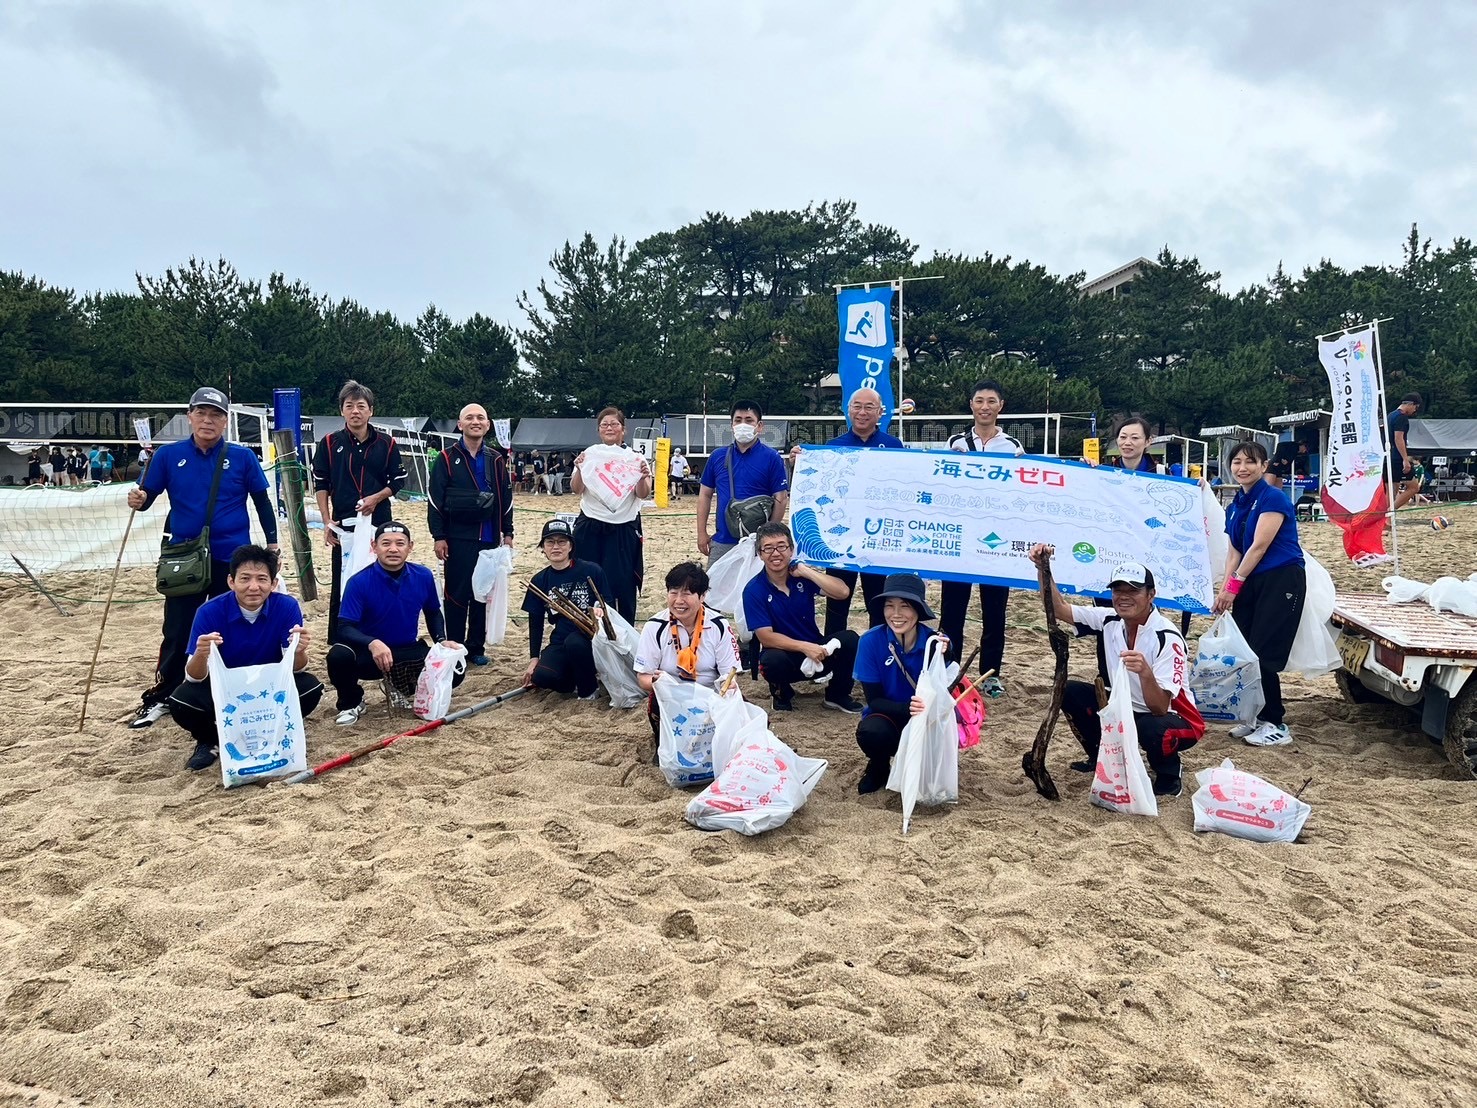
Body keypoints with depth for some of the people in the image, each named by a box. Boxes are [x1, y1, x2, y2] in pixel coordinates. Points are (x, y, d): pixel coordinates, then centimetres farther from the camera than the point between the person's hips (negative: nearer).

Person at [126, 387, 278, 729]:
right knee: (176, 633, 8)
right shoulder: (169, 455, -2)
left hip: (232, 558, -1)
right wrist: (138, 499, -22)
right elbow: (146, 496, 1)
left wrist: (272, 544, -1)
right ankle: (161, 698, 20)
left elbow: (262, 502, 2)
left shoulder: (242, 457, -4)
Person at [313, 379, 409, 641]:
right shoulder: (330, 443, 2)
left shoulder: (387, 443, 3)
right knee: (340, 586, 3)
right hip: (343, 524, 0)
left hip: (379, 524, 1)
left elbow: (398, 480, 6)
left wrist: (376, 498, -12)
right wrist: (327, 522, -5)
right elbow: (321, 484, 3)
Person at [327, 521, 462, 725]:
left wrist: (442, 640, -5)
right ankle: (351, 704, 0)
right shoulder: (359, 582, -17)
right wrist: (372, 643, -41)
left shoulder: (424, 576, -6)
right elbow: (345, 628, -22)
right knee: (338, 656, -35)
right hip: (369, 653, -3)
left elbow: (433, 613, 13)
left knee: (454, 670, -17)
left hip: (409, 652, 3)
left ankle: (406, 686, 16)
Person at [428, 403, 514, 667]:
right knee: (457, 595, 0)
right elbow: (436, 500, -4)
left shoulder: (497, 459, 8)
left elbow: (506, 498, 13)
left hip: (489, 538, 3)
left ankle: (475, 647, 18)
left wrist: (508, 533, 9)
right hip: (458, 539, -3)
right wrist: (439, 536, -8)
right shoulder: (447, 458, -2)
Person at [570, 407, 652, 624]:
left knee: (624, 584, -1)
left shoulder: (635, 458, 3)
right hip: (590, 529, 1)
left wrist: (643, 477, -28)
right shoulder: (588, 455, 5)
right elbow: (576, 489, -6)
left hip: (624, 529, -1)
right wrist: (579, 469, -26)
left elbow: (643, 494, -7)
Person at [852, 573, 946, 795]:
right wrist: (907, 708, -34)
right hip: (888, 716, -1)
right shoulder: (871, 641, -16)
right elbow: (874, 700, -14)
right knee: (870, 732, -33)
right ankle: (878, 767, 4)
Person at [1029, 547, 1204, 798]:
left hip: (1174, 719, -6)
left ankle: (1169, 775, -3)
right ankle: (1102, 757, 13)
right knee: (1071, 693, -9)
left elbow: (1159, 708, -32)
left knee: (1151, 729, -39)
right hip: (1125, 710, 6)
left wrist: (1145, 673, -51)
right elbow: (1059, 608, -12)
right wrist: (1043, 569, -26)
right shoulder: (1108, 620, -9)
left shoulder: (1167, 638, -26)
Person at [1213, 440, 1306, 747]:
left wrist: (1235, 585, -15)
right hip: (1250, 583, 8)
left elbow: (1259, 546, -16)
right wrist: (1225, 589, -1)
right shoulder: (1234, 507, 13)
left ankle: (1275, 724, 3)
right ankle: (1256, 717, 18)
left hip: (1281, 582, -8)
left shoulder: (1273, 498, -11)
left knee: (1264, 655, -8)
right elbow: (1234, 552, 11)